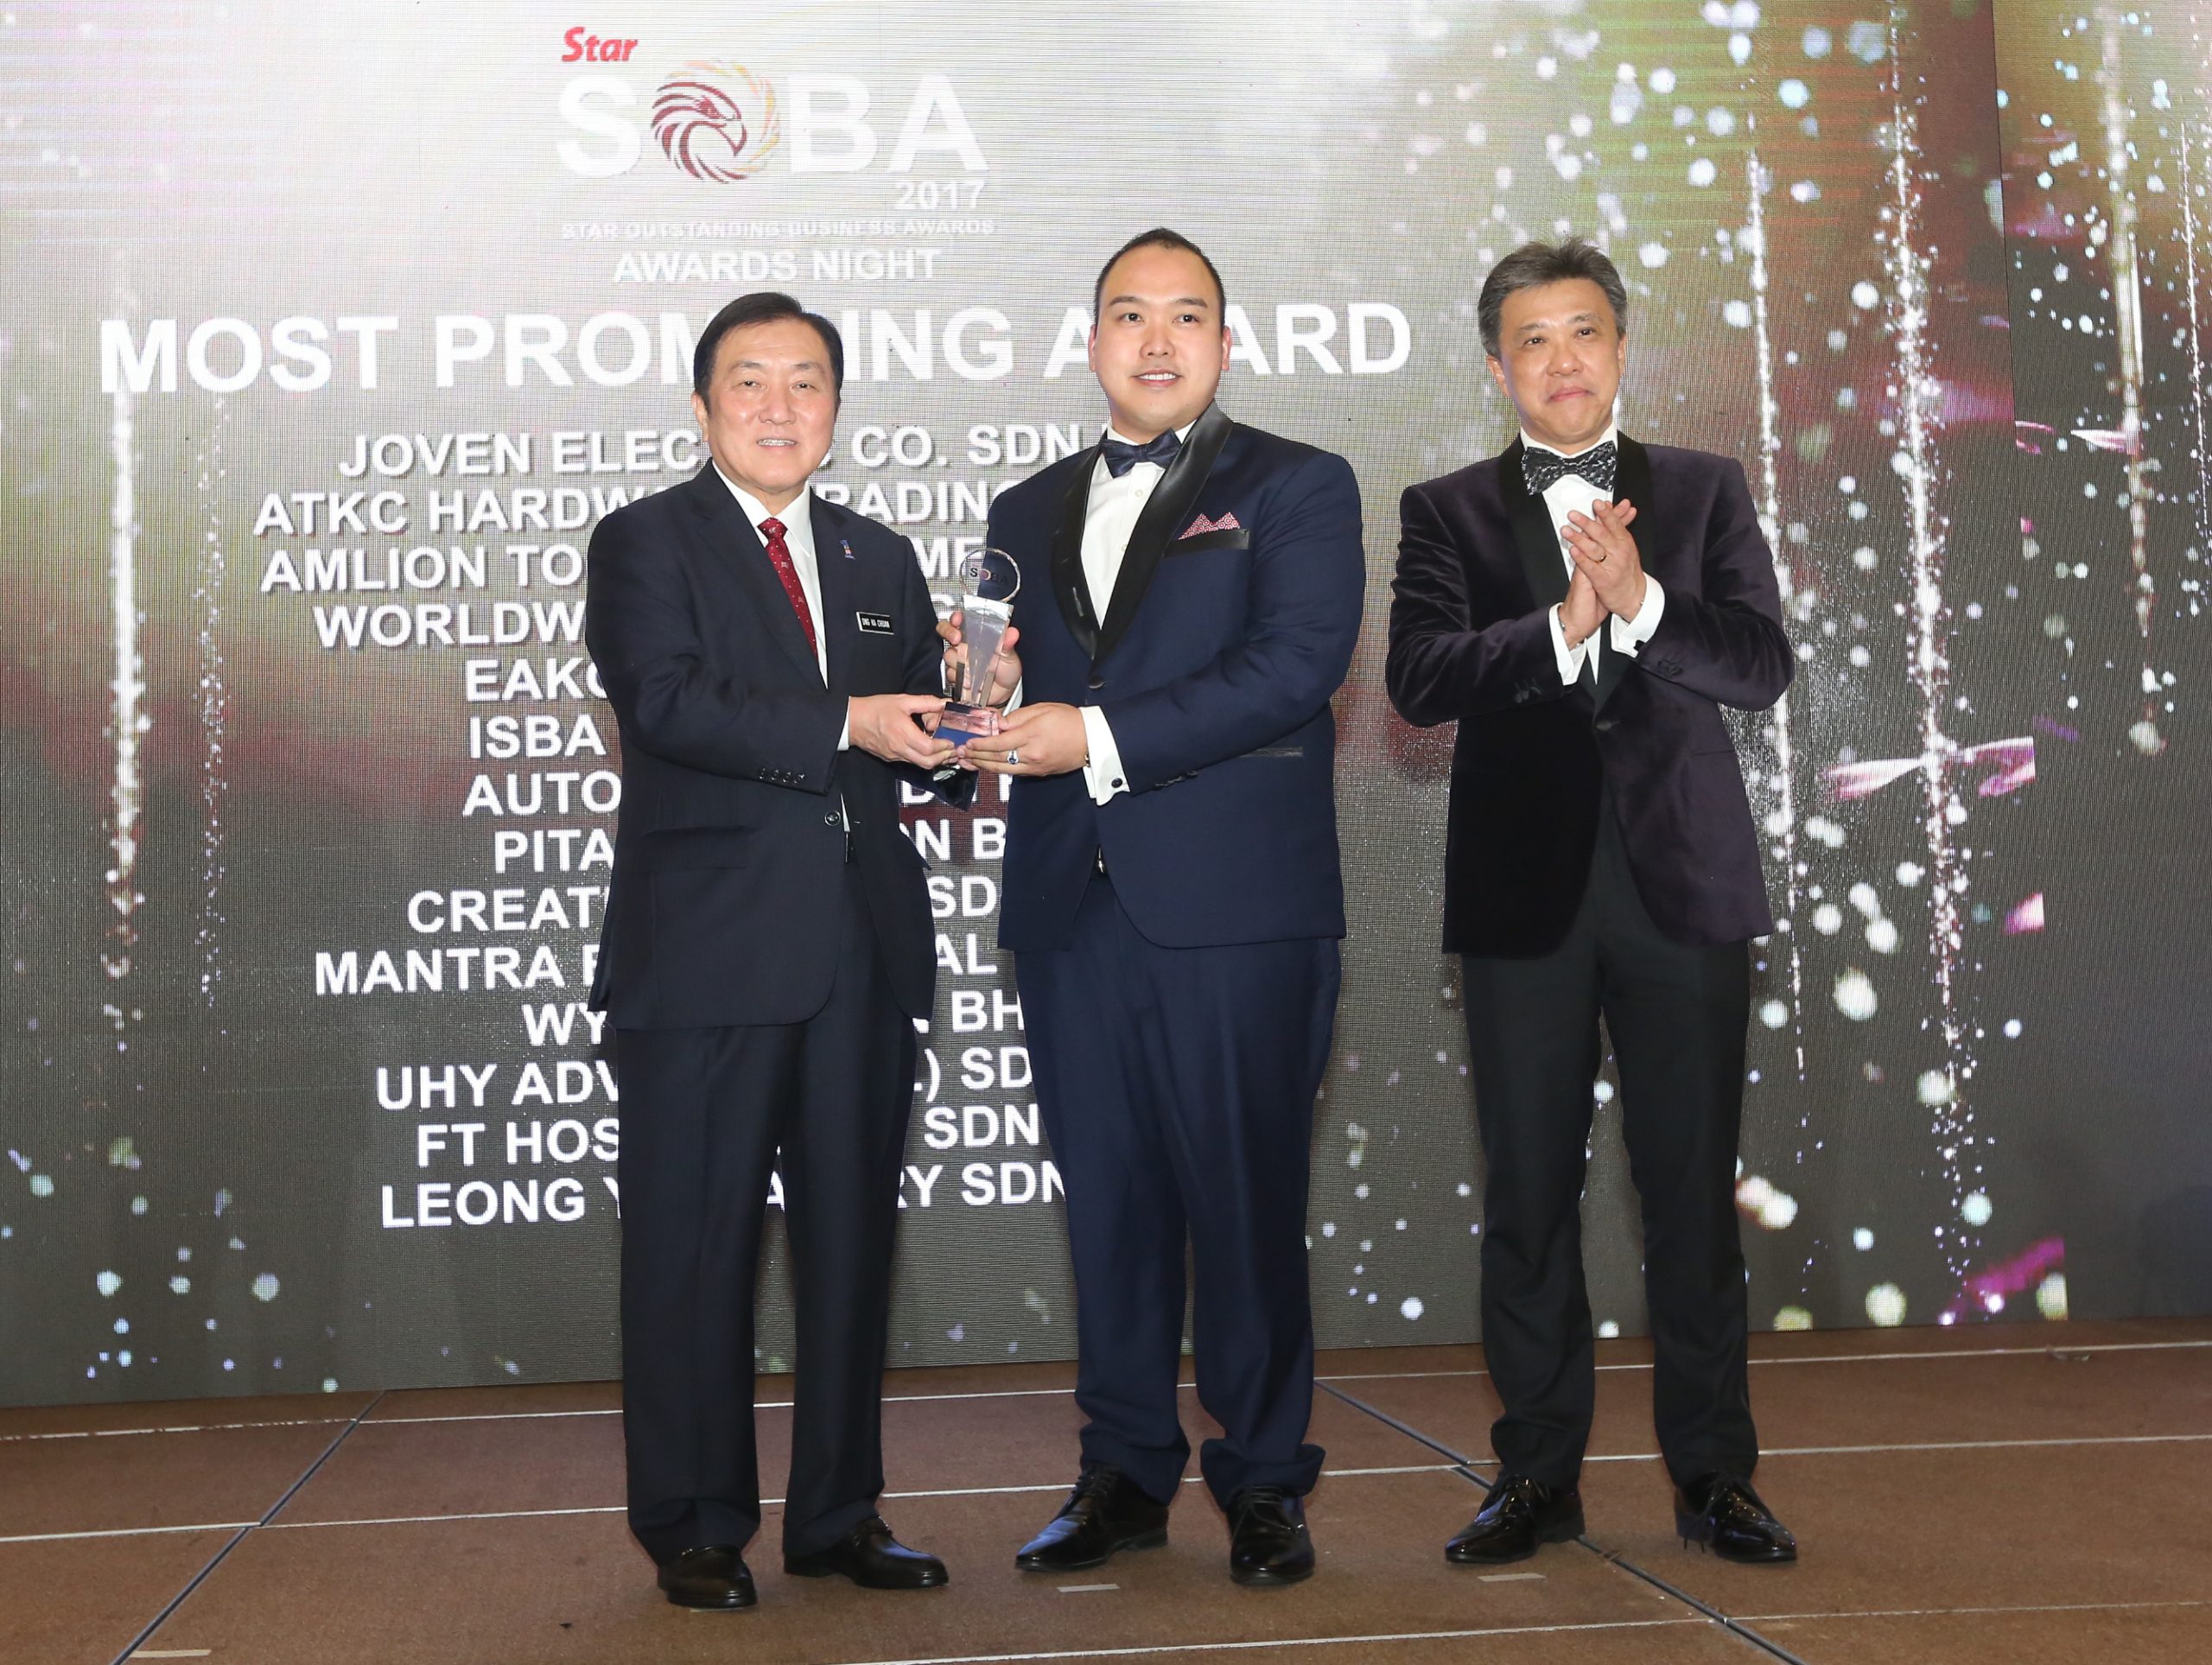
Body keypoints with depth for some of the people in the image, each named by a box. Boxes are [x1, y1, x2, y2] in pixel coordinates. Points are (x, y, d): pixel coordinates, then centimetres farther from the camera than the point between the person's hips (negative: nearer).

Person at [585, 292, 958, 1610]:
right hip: (707, 952, -5)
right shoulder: (646, 542, 1)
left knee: (852, 1243, 11)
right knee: (697, 1251, 2)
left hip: (863, 950, 5)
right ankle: (698, 1526, 15)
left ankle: (839, 1513, 23)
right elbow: (668, 702, -15)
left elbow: (915, 747, 15)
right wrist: (843, 724, -22)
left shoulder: (882, 560, 17)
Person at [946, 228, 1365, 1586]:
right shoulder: (1029, 514, 19)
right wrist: (986, 703, -7)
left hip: (1236, 909, -4)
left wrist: (1102, 739, -17)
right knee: (1109, 1205, 10)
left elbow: (1295, 665, -12)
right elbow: (1021, 706, 18)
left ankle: (1264, 1478, 14)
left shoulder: (1298, 489, 3)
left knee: (1245, 1203, 1)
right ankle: (1127, 1473, 21)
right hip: (1073, 911, 5)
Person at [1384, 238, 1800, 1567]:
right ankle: (1540, 1475, 17)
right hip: (1525, 893, 0)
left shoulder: (1707, 493, 9)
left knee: (1695, 1188, 4)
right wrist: (1563, 625, -21)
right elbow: (1419, 681, -9)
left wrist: (1641, 602, -18)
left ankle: (1713, 1473, 16)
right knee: (1529, 1194, 6)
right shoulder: (1448, 512, 6)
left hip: (1684, 882, 0)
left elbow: (1764, 666, -2)